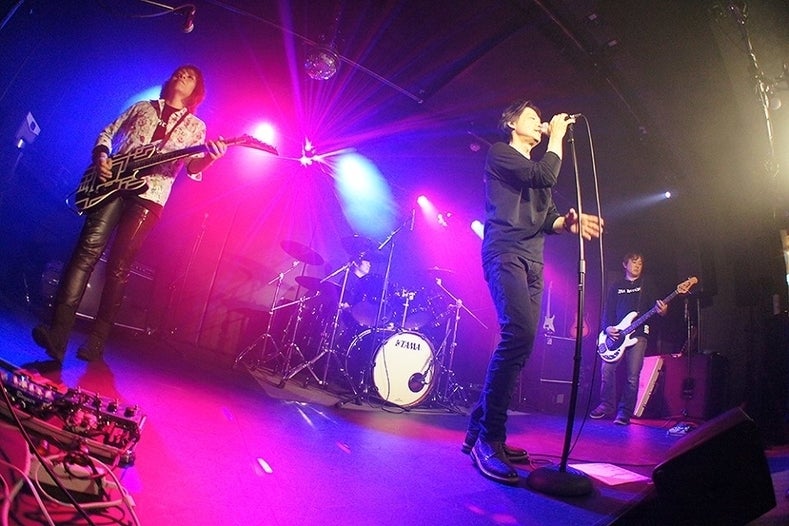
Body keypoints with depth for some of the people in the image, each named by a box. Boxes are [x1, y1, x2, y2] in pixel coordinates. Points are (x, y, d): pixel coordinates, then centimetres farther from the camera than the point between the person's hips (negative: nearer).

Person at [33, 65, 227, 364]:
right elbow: (107, 133, 24)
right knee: (89, 249, -14)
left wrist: (209, 157, -21)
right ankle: (58, 333, -17)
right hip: (113, 182, 2)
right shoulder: (142, 107, 23)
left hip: (149, 195, -2)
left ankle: (96, 342, 0)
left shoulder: (195, 126, 16)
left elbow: (194, 169, 2)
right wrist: (101, 156, 2)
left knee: (119, 266, -6)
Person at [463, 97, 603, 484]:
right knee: (519, 333, -27)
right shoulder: (500, 153, 8)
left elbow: (547, 218, 18)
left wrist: (567, 222, -4)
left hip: (532, 262, 9)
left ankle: (480, 430, 7)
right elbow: (545, 175, -8)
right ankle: (489, 438, -21)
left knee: (519, 342, 1)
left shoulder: (536, 170, 30)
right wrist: (557, 137, 7)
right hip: (505, 252, -9)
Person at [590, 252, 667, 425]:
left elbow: (654, 307, 6)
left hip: (638, 334, -1)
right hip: (616, 335, 1)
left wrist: (661, 311, -18)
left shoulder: (646, 284, 13)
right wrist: (607, 328, -8)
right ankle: (607, 405, 7)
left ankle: (624, 412, 2)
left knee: (633, 376, -6)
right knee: (607, 369, -9)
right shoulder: (615, 286, 15)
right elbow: (608, 310, 9)